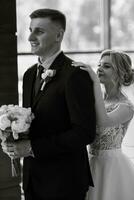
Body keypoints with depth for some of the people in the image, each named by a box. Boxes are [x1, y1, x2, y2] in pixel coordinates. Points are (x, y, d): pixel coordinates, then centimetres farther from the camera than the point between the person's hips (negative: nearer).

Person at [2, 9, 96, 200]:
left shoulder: (75, 74, -16)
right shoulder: (30, 74, 10)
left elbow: (85, 132, -20)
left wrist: (33, 148, -20)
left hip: (64, 183, -7)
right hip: (33, 178, 7)